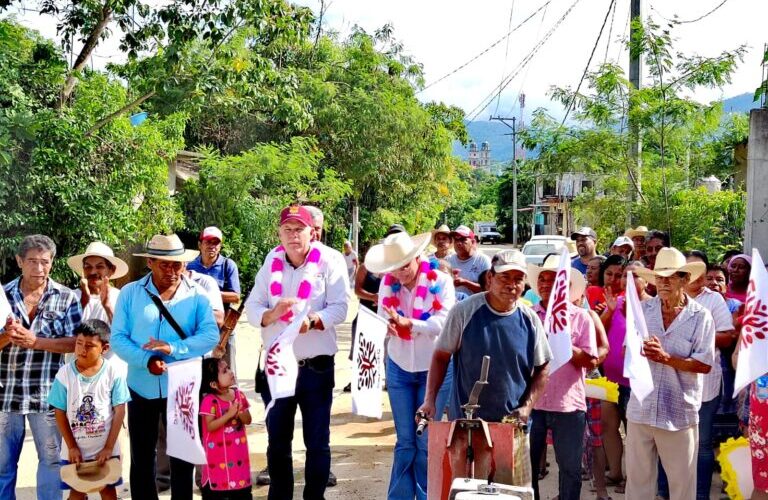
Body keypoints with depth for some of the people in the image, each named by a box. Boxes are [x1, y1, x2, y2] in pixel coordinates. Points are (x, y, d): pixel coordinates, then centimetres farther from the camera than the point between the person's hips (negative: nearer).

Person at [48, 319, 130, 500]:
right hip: (75, 450, 1)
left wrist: (109, 447, -10)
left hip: (105, 449, -1)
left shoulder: (113, 373, -11)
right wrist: (72, 447, -6)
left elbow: (119, 412, -8)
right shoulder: (65, 374, -9)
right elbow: (60, 413, -4)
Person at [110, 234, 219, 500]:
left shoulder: (196, 295, -2)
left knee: (183, 459, 11)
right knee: (141, 460, 13)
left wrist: (173, 348, -26)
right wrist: (146, 360, -23)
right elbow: (118, 338, -6)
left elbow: (210, 335, -13)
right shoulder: (130, 293, -1)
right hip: (141, 388, 1)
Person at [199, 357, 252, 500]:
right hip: (218, 453, -5)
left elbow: (248, 420, 3)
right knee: (214, 487, 3)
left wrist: (239, 413, -18)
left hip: (238, 451, 5)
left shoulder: (239, 395, 1)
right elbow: (210, 426, -22)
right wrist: (229, 414, -27)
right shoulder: (209, 400, -16)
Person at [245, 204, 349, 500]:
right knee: (277, 441, 13)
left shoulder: (330, 260, -7)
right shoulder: (271, 263, 4)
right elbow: (251, 308, -1)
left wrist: (312, 319, -32)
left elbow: (340, 308, -13)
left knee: (317, 442, 6)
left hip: (316, 367, -3)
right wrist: (273, 313, -22)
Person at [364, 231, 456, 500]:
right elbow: (382, 319, -7)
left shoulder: (441, 281, -11)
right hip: (399, 368, 2)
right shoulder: (388, 282, -3)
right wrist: (388, 325, -31)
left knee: (427, 441, 6)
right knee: (405, 441, 7)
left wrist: (408, 323, -32)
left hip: (434, 369, -2)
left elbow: (443, 323, -20)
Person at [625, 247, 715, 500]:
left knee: (682, 479, 9)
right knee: (637, 475, 13)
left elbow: (705, 364, -10)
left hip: (680, 411, -3)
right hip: (641, 408, 3)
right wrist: (640, 350, -17)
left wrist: (666, 358, -20)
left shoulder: (701, 316, -5)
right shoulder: (642, 309, 4)